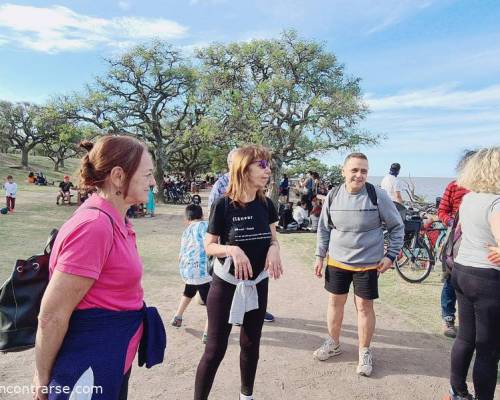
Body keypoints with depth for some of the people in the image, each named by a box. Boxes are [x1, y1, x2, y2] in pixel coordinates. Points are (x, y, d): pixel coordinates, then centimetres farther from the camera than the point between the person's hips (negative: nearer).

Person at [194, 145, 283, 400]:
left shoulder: (266, 204, -3)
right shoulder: (223, 205, -17)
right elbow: (209, 246, -10)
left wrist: (274, 249, -13)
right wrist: (231, 249, -29)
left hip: (258, 284, 5)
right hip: (226, 284, -4)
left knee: (251, 344, 19)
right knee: (215, 349, 3)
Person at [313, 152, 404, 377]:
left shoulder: (377, 196, -13)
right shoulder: (333, 196, -5)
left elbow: (397, 227, -2)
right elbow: (324, 228, 7)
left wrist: (391, 255, -8)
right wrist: (320, 256, 5)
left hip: (368, 263, -3)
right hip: (337, 261, 3)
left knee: (364, 306, 6)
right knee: (335, 301, 14)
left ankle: (365, 352, 28)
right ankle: (333, 343, 36)